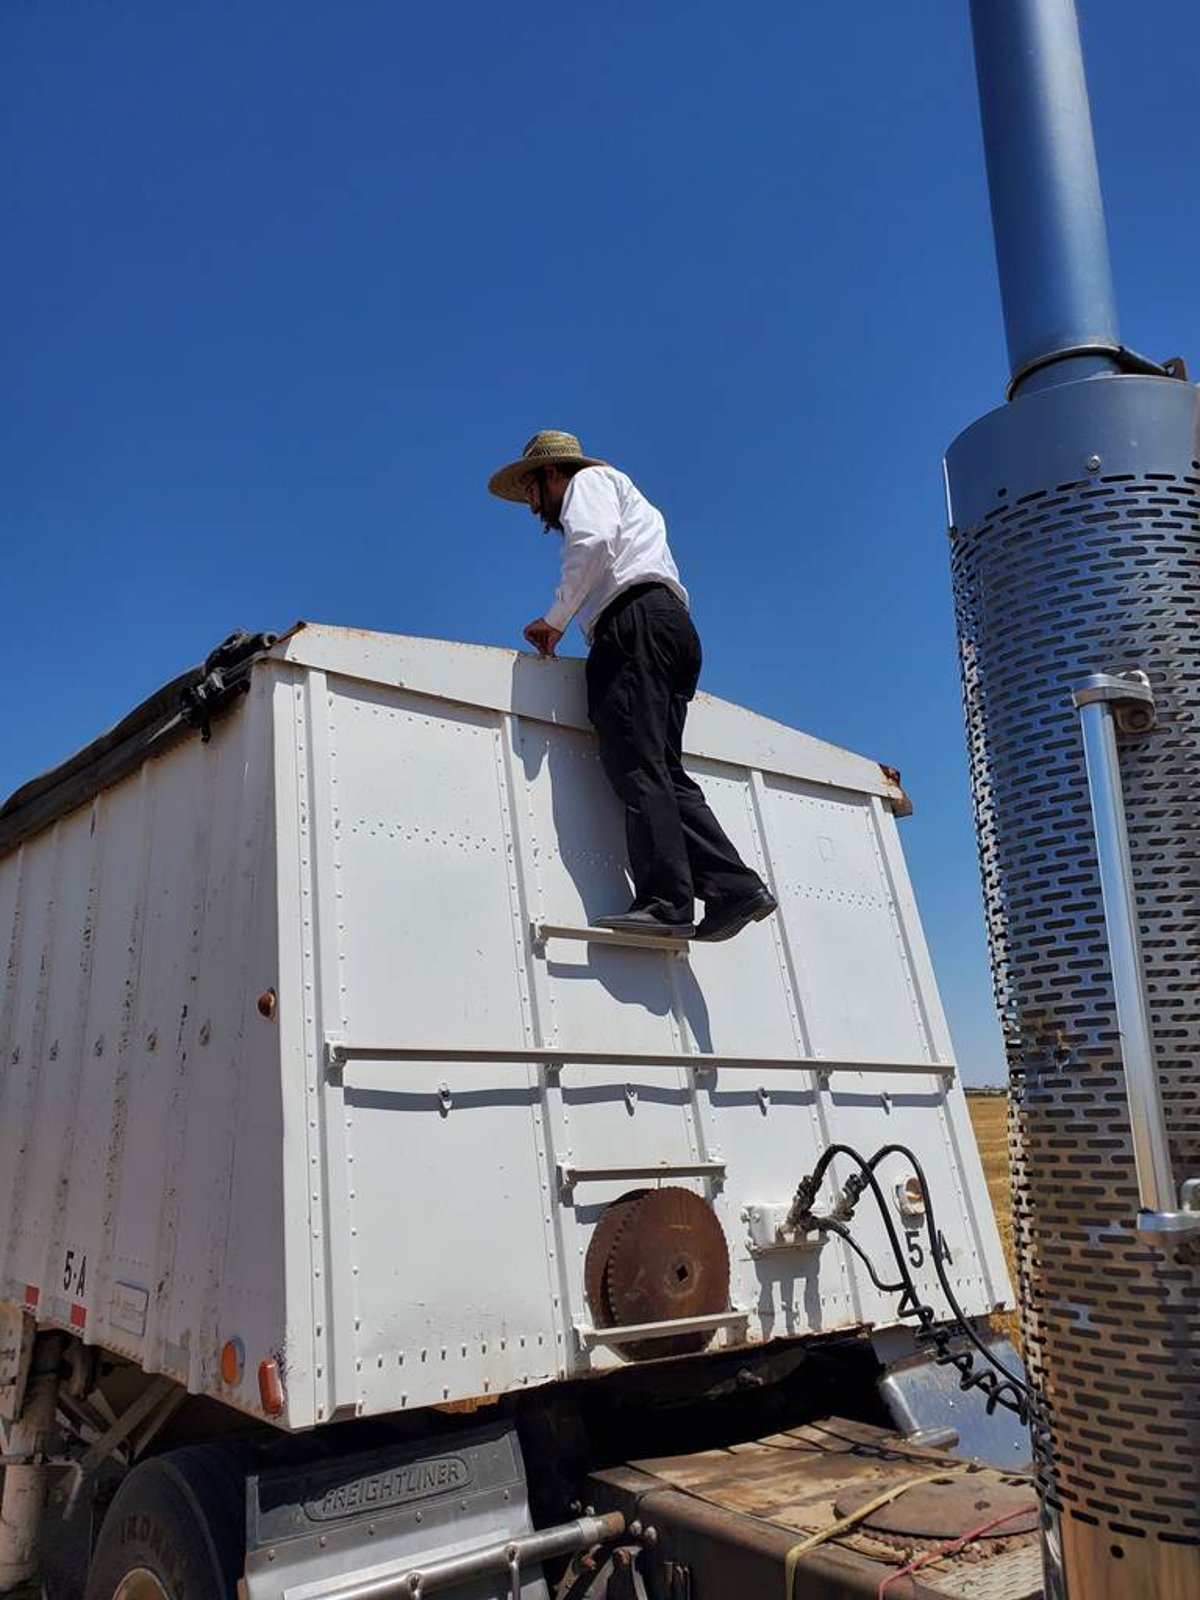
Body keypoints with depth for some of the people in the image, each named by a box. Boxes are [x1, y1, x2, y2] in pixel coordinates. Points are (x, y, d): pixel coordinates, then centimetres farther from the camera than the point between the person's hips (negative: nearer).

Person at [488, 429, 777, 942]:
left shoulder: (588, 480, 14)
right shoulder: (630, 501, 41)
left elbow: (594, 540, -9)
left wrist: (554, 620, -5)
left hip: (635, 618, -9)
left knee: (636, 765, -18)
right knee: (662, 769, -2)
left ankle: (665, 900, -27)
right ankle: (734, 885, -15)